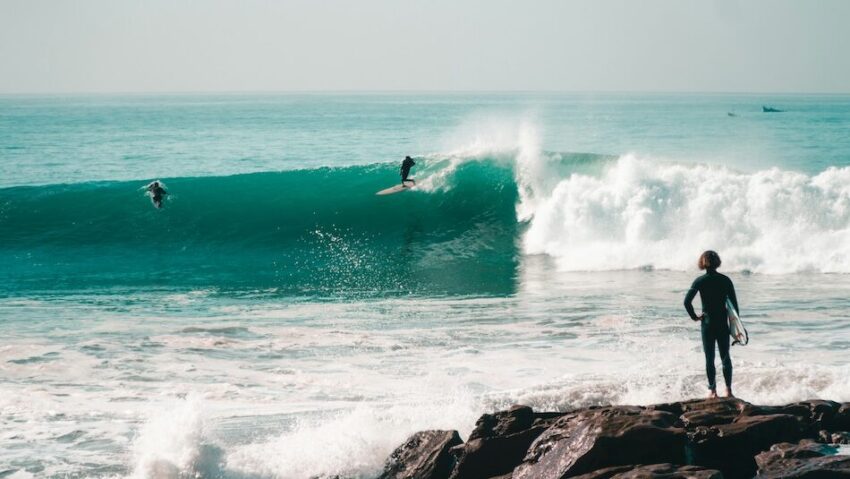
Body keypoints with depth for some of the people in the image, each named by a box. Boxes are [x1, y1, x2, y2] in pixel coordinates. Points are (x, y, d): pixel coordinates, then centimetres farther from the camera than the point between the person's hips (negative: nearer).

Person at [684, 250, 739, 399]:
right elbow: (734, 303, -1)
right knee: (725, 357, 11)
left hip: (707, 324, -1)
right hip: (723, 323, 1)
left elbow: (687, 301, -16)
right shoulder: (725, 280, -2)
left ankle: (712, 390, 6)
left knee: (709, 358, 6)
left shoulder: (700, 281, -7)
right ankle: (728, 389, 8)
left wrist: (694, 316, -2)